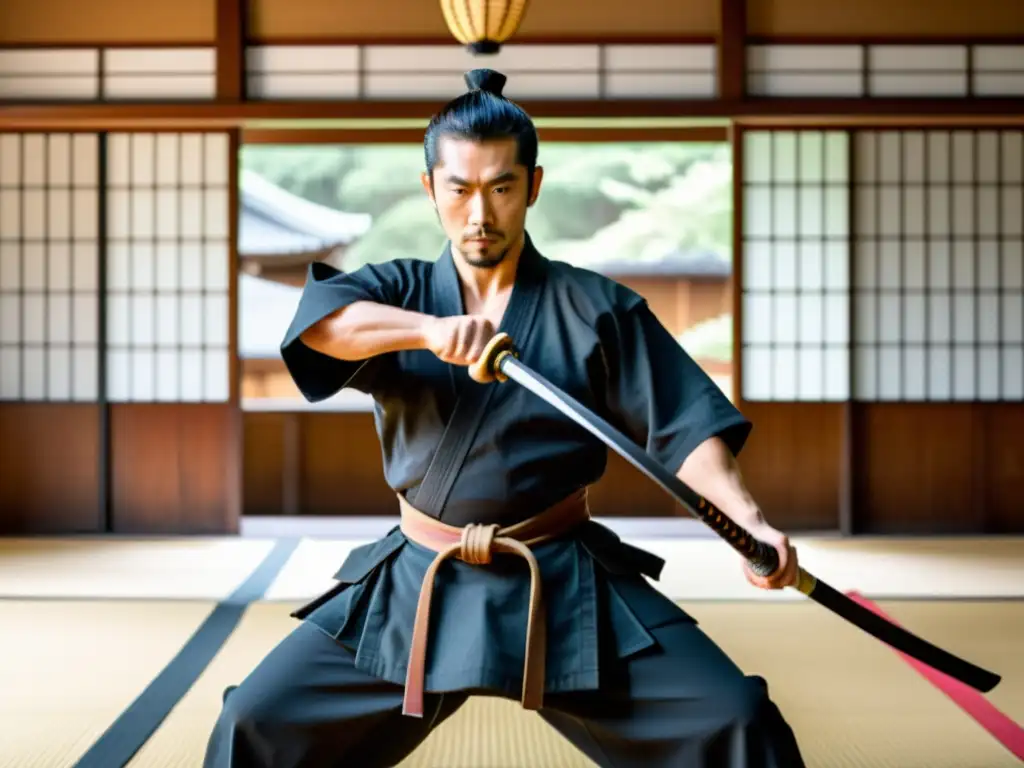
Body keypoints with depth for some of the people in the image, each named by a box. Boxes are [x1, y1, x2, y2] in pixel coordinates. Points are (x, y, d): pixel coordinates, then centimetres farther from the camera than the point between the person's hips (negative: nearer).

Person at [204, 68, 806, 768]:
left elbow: (685, 422, -2)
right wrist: (430, 329, -36)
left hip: (569, 588, -1)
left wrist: (748, 518, -19)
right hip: (414, 590, 1)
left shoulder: (597, 308, 2)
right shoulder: (398, 291, 5)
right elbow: (318, 318, -17)